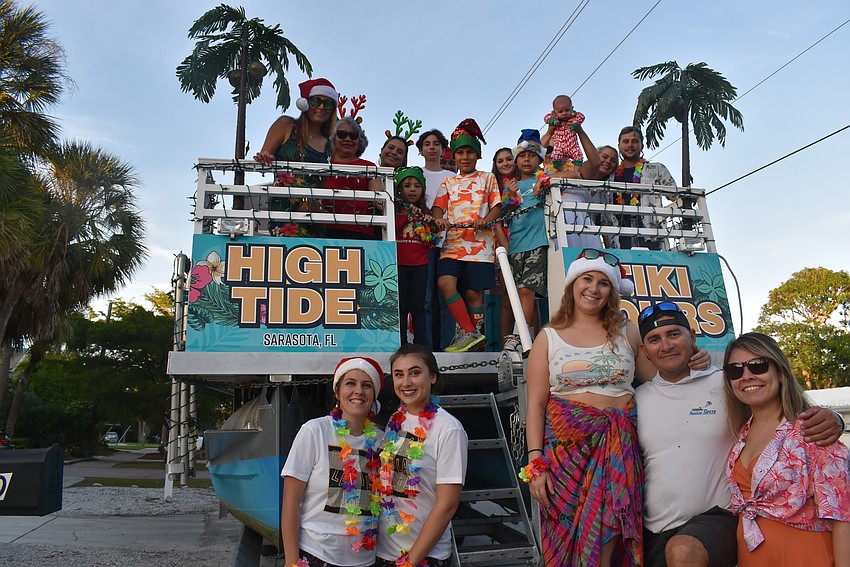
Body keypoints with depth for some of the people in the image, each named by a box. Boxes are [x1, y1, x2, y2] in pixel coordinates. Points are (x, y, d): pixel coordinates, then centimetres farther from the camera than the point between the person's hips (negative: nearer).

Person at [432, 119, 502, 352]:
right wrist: (439, 219, -15)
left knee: (474, 291, -6)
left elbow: (497, 206, 8)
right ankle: (470, 334, -18)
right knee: (445, 282, -21)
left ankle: (470, 333, 7)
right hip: (453, 243, 2)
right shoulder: (448, 182, 22)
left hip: (480, 243, -2)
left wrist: (486, 220, -14)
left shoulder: (487, 178, 16)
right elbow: (438, 206, 10)